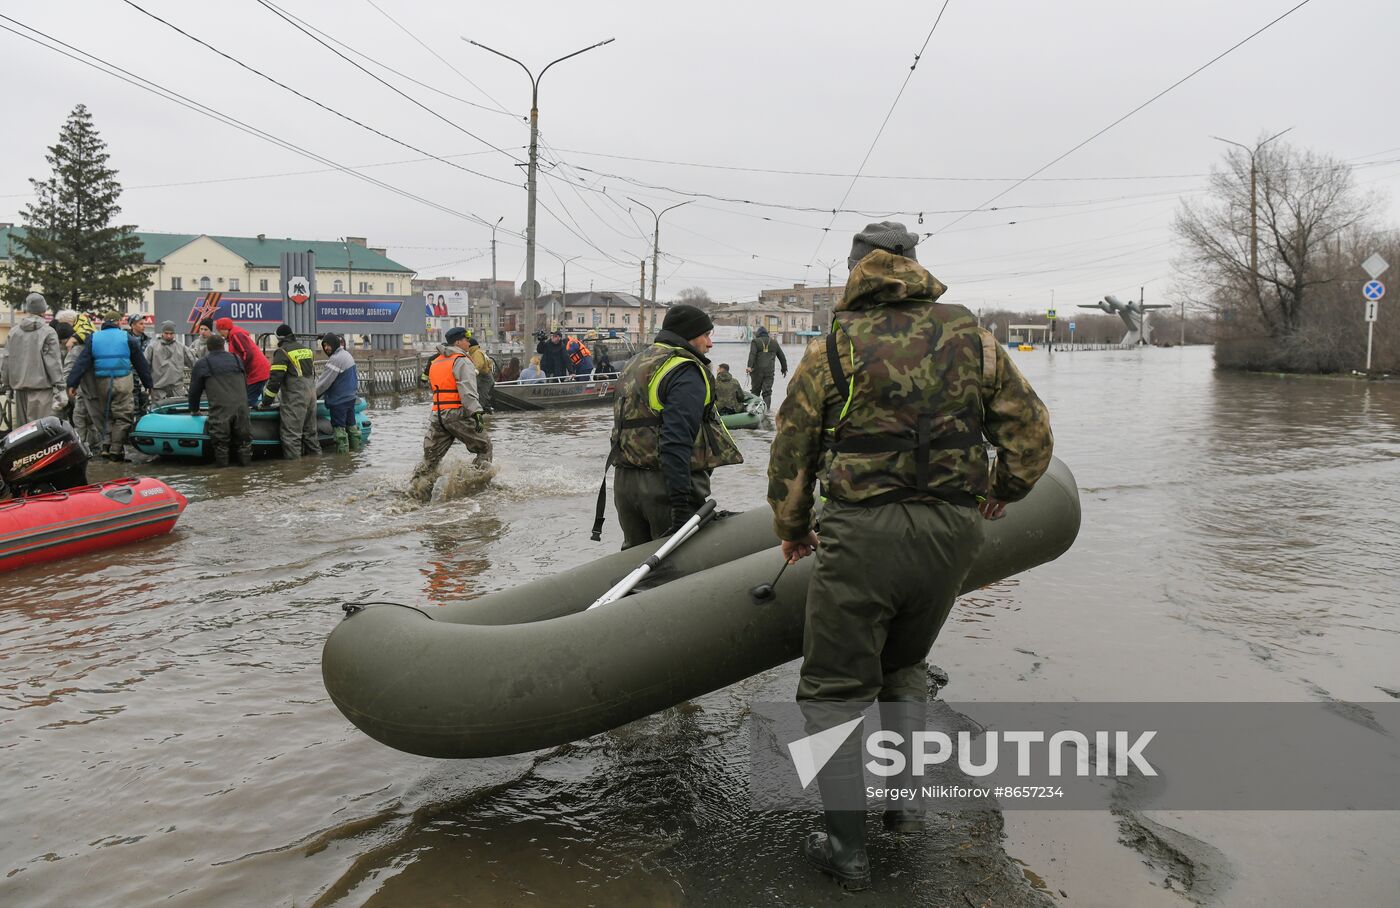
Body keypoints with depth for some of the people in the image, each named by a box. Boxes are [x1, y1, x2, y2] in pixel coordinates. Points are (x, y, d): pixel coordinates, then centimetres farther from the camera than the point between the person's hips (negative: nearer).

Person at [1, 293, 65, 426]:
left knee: (21, 427, 13)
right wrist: (59, 388, -7)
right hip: (41, 387, -5)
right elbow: (54, 362, -10)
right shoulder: (49, 332, -7)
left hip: (19, 387, 5)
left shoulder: (13, 332, 8)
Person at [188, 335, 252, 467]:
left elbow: (195, 390, 17)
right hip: (241, 406, 3)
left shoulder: (202, 364, 11)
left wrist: (194, 410, 31)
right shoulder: (237, 360, 21)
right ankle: (245, 458, 14)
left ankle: (221, 460, 9)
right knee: (243, 435, 11)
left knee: (220, 437, 6)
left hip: (220, 409, -3)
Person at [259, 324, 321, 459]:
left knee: (291, 433, -5)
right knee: (310, 430, 17)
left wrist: (265, 402, -6)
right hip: (311, 396, 8)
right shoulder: (306, 349, 15)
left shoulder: (282, 352, -7)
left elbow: (275, 379, -12)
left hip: (294, 399, -8)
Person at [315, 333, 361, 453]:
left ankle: (342, 450, -1)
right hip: (350, 397, 9)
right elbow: (356, 375, 20)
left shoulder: (335, 359, -20)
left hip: (339, 400, -9)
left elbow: (324, 382, -17)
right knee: (351, 423, 16)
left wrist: (312, 395, -7)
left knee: (338, 426, -3)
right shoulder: (347, 355, 11)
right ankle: (356, 446, 22)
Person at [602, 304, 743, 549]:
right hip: (663, 485, -8)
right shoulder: (687, 372, -13)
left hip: (623, 482, 9)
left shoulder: (635, 364, 17)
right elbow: (677, 440, -24)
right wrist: (681, 503, -26)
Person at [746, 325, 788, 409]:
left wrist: (749, 366, -25)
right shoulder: (774, 342, 15)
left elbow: (752, 354, -14)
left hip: (757, 371, -2)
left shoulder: (755, 342, 3)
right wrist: (784, 369, 30)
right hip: (769, 371, 2)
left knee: (755, 390, 10)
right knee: (767, 391, 0)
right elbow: (782, 357, 20)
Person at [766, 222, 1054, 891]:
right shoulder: (970, 336, 7)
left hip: (864, 533, -4)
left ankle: (846, 846, 12)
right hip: (953, 533, 4)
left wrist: (792, 530, 19)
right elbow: (1031, 429, 9)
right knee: (902, 666, 27)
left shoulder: (833, 348, 0)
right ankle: (905, 800, 26)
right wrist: (1004, 488, 28)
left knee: (834, 686, 8)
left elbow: (791, 453, 3)